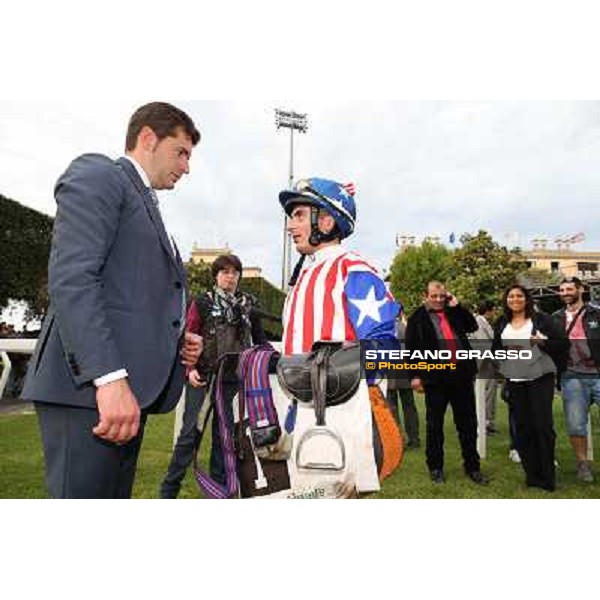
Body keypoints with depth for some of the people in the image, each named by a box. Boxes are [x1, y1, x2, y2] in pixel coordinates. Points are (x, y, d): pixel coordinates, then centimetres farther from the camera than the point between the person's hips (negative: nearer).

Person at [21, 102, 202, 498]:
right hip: (91, 388, -9)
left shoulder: (148, 208, 27)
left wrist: (176, 342, 8)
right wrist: (110, 377, -24)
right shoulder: (97, 175, 0)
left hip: (127, 386, 9)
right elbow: (70, 279, -15)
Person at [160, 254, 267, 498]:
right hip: (202, 377, -3)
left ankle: (219, 484, 24)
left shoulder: (248, 305, 10)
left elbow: (259, 337, 15)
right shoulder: (202, 302, 2)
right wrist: (190, 369, -11)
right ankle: (169, 488, 10)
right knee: (191, 431, -2)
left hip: (232, 379, 3)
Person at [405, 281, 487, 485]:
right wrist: (415, 375, -11)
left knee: (468, 423, 12)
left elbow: (473, 326, 8)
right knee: (434, 425, 9)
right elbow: (411, 348, -5)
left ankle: (472, 467, 26)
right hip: (435, 378, -4)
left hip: (461, 376, 4)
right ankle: (435, 467, 23)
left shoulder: (454, 313, 14)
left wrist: (457, 306, 2)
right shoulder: (417, 318, -1)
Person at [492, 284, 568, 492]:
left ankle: (547, 476, 12)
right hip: (515, 381, 3)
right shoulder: (501, 324, 9)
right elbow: (495, 349, 13)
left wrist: (542, 342, -18)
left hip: (540, 378, -3)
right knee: (522, 427, 6)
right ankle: (532, 474, 18)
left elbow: (563, 342, -2)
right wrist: (506, 349, -8)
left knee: (543, 425, -2)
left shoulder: (541, 319, -1)